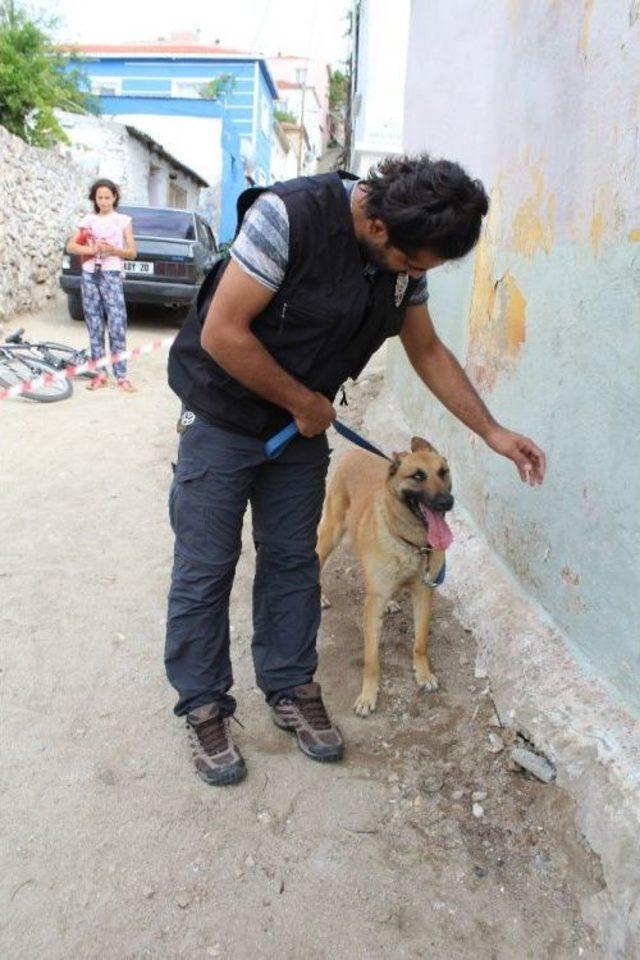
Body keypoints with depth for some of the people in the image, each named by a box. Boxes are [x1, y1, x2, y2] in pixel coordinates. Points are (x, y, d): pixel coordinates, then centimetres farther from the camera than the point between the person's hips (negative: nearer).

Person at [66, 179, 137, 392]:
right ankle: (100, 373, 9)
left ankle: (121, 376, -9)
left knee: (117, 325, -10)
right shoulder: (88, 220, 12)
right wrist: (92, 250, -10)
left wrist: (112, 249, -12)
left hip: (111, 275, -3)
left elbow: (132, 252, 5)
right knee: (94, 326, 3)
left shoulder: (123, 221, 7)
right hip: (89, 275, 3)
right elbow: (70, 246, 6)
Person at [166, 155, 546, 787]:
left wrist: (493, 433, 4)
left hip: (304, 423, 6)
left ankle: (290, 688, 28)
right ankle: (203, 706, 19)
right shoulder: (289, 216, -27)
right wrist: (304, 403, -17)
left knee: (292, 561, 12)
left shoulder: (403, 253, -5)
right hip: (222, 419, -5)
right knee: (205, 569, 2)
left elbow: (428, 351, 7)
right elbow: (221, 333, -27)